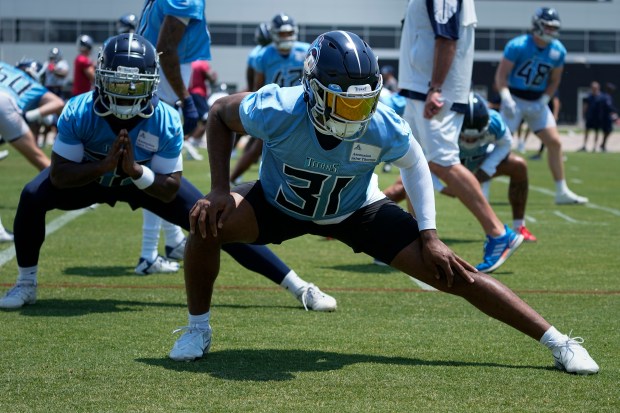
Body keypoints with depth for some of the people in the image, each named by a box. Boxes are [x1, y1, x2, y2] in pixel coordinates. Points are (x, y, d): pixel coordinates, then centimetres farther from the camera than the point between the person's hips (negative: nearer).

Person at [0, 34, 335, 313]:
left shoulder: (166, 122, -32)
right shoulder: (78, 113, -33)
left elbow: (170, 191, -24)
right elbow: (58, 176, -29)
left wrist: (136, 172, -43)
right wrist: (103, 166, -44)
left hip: (148, 179, 0)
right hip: (89, 176, 1)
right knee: (33, 197, -27)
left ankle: (299, 287, -3)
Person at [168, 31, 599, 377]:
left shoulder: (384, 128, -31)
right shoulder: (279, 111, -36)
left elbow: (415, 163, -6)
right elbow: (220, 114, -13)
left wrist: (429, 235, -10)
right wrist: (220, 189, -22)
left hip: (356, 211, 0)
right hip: (280, 202, 0)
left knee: (452, 273, -11)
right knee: (208, 221, -31)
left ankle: (557, 342, 0)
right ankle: (198, 329, -5)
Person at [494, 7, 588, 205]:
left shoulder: (558, 51, -2)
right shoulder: (518, 46, -17)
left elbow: (554, 81, 9)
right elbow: (501, 75, -14)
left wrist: (543, 101, -5)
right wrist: (506, 98, -27)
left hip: (538, 102, 5)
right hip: (515, 99, -5)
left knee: (554, 142, -1)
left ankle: (562, 192, 7)